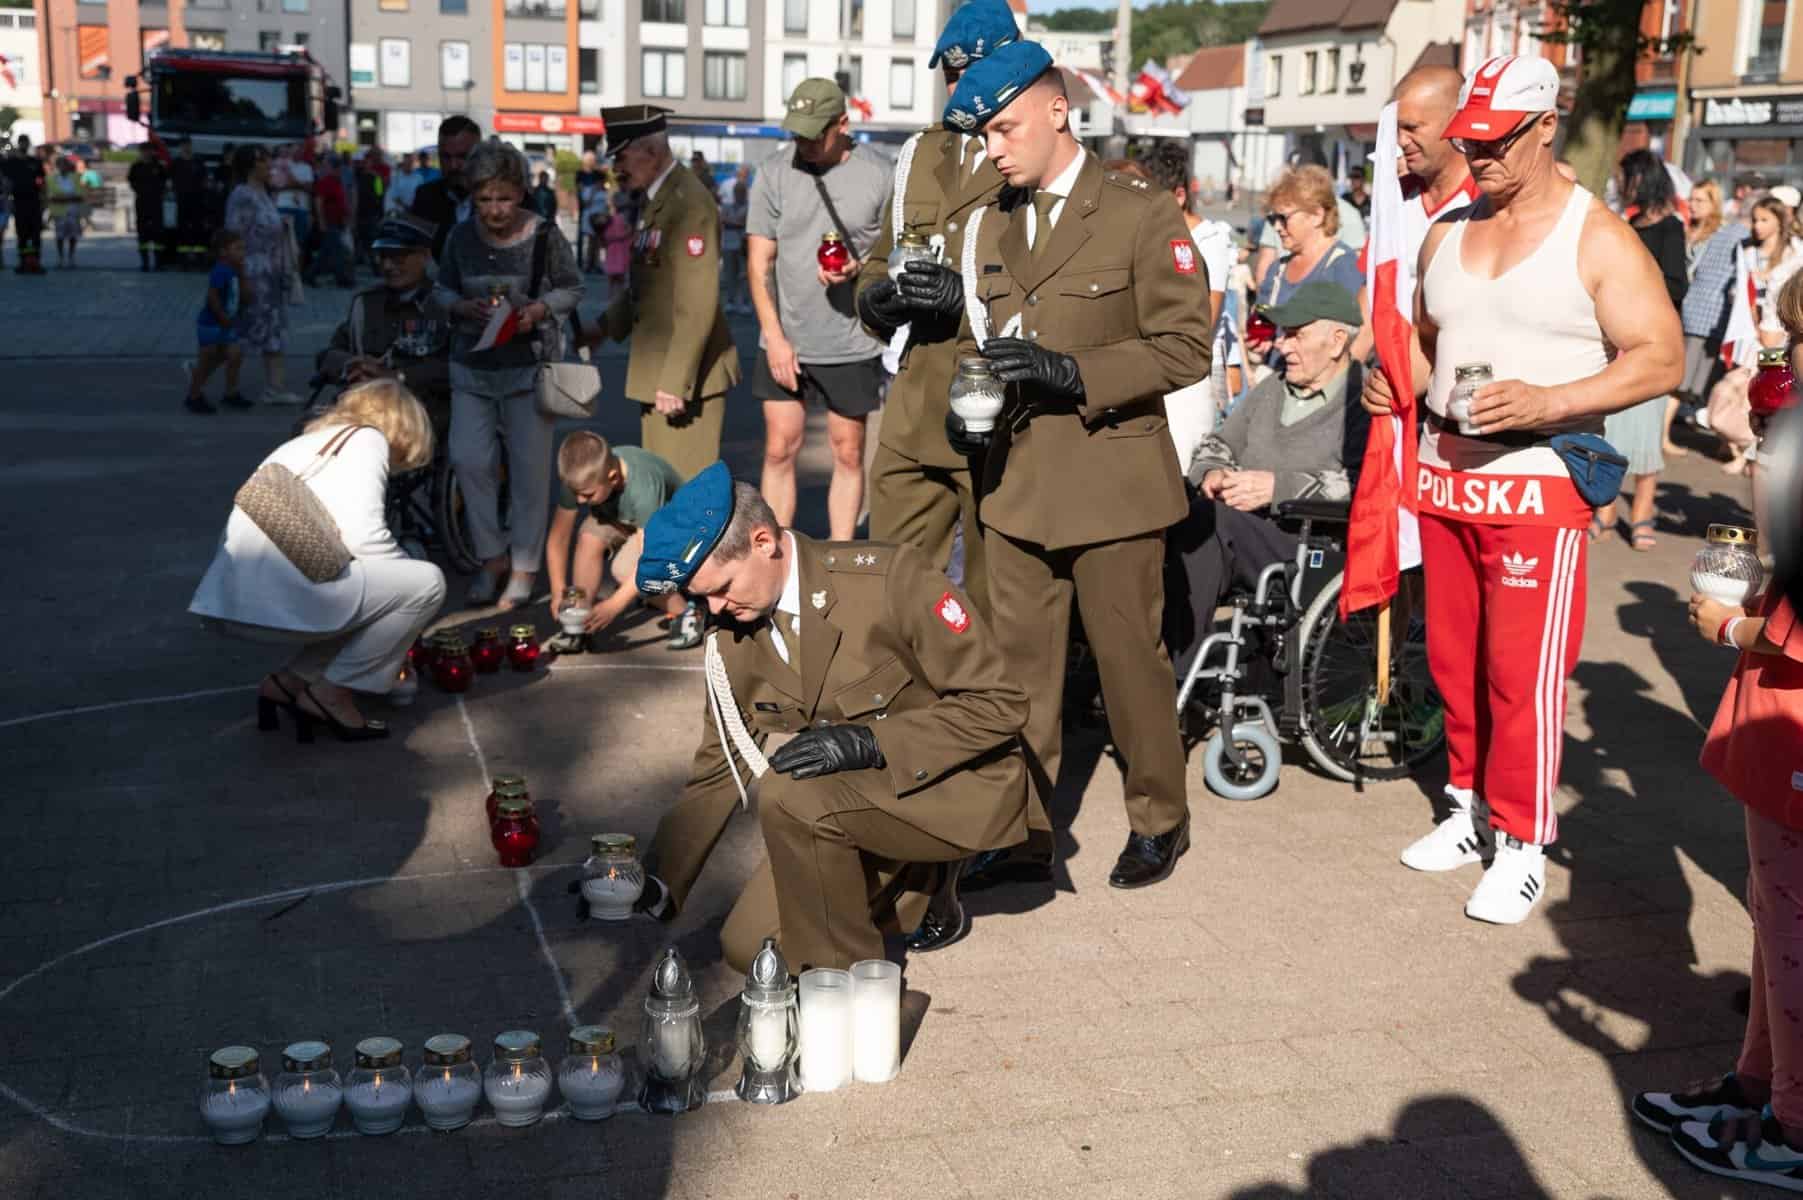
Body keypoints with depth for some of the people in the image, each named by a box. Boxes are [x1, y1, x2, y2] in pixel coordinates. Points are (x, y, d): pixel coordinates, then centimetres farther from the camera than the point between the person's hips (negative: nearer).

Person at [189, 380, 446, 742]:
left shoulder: (302, 443, 30)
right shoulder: (366, 437, 5)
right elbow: (363, 536, -10)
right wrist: (410, 573, 11)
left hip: (226, 600, 9)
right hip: (277, 597, -9)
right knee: (427, 582, 2)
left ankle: (289, 681, 12)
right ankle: (332, 694, 4)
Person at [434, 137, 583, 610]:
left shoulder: (544, 235, -7)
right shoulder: (461, 237, 1)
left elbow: (572, 288, 1)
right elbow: (442, 290, 10)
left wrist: (538, 310, -17)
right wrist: (464, 307, -11)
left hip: (529, 362, -3)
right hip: (472, 362, 3)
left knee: (529, 466, 1)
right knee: (468, 458, -6)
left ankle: (524, 568, 14)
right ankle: (492, 556, 12)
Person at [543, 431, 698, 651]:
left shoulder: (643, 487, -41)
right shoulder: (580, 479, -26)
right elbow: (557, 538, -18)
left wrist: (614, 605, -43)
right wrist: (558, 591, -26)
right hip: (620, 518, 5)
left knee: (624, 568, -30)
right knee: (590, 536, -26)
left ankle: (685, 614, -9)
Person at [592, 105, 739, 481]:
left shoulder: (690, 203, -19)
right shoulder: (656, 199, 14)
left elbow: (698, 304, -23)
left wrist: (674, 382, -23)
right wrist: (609, 326, 14)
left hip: (684, 376, -10)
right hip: (658, 372, 10)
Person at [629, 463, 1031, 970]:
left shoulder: (888, 577, -23)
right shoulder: (732, 638, -4)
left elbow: (1000, 702, -20)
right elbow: (717, 773, 6)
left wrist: (869, 743, -30)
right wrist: (657, 886, -4)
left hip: (960, 785, -7)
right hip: (860, 795, 7)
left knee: (790, 794, -30)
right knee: (749, 948, 1)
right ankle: (918, 883, 17)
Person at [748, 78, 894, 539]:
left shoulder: (878, 175, -4)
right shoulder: (774, 174, 1)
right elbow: (759, 263, 3)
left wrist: (857, 270, -19)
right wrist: (775, 338, -5)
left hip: (853, 344, -1)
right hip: (786, 344, 1)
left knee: (848, 454, 7)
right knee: (780, 450, 3)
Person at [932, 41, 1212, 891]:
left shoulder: (1141, 215, -5)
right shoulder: (991, 230, 13)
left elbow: (1184, 348, -9)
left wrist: (1071, 372, -20)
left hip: (1110, 480, -5)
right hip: (1017, 484, 5)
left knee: (1129, 659, 6)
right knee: (1018, 663, 8)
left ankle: (1159, 821, 25)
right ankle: (1022, 832, 20)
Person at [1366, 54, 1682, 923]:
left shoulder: (1596, 238, -7)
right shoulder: (1446, 233, 10)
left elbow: (1662, 358, -11)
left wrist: (1548, 402, -24)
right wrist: (1397, 382, 0)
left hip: (1538, 484, -5)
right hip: (1444, 477, 6)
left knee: (1521, 673, -5)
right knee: (1452, 660, 11)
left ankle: (1522, 845, 7)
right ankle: (1468, 809, 25)